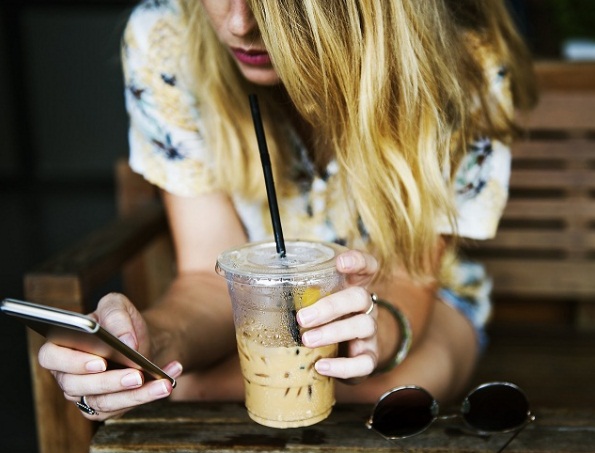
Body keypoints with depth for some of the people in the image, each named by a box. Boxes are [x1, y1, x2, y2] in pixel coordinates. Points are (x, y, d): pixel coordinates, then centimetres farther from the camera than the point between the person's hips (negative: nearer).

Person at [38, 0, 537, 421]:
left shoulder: (464, 63, -23)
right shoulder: (162, 41, -20)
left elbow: (408, 282, -18)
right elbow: (210, 277, -18)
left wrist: (378, 328, -42)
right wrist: (157, 342, -41)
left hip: (404, 300, 0)